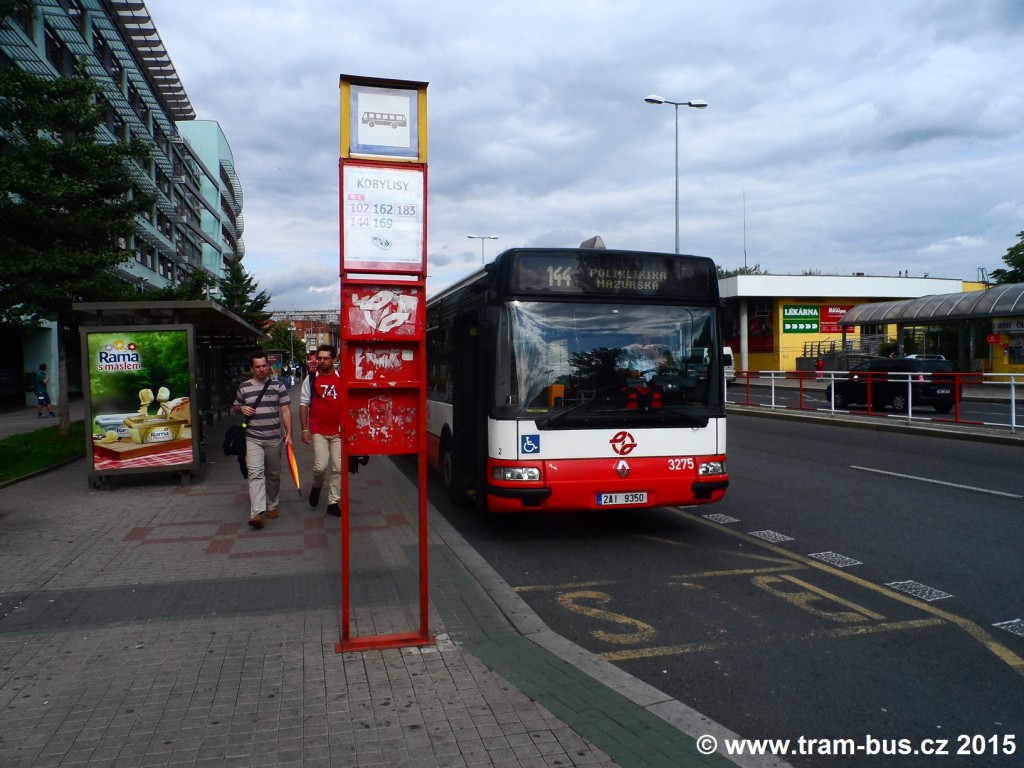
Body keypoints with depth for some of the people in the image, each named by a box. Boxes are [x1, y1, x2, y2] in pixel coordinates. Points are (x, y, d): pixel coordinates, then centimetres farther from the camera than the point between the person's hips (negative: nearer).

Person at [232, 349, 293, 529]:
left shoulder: (278, 386, 2)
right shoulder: (244, 387, 6)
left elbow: (285, 410, 1)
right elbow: (235, 407, 20)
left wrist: (288, 434, -6)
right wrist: (241, 408, -5)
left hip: (274, 438, 1)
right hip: (253, 438, 0)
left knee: (273, 474, 12)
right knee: (255, 473, -14)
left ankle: (272, 505, 30)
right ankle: (257, 513, -21)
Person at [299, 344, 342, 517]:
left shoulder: (342, 378, 2)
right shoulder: (311, 379, 1)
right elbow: (304, 404, 4)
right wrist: (305, 429, -1)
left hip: (339, 431, 1)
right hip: (318, 431, -1)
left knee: (338, 468, 3)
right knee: (320, 466, -10)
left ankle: (333, 503, 16)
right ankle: (317, 486, 24)